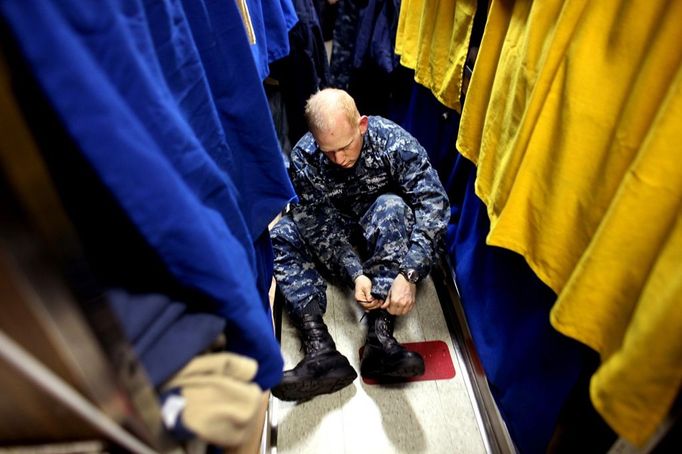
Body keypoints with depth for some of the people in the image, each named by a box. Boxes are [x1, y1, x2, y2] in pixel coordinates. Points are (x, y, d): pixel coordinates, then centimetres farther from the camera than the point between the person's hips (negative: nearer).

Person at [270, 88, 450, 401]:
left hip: (385, 236, -1)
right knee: (279, 237, -23)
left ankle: (379, 337, -40)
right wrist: (355, 274, -37)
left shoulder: (394, 141, -23)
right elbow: (320, 225, -22)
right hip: (332, 242, 2)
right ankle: (321, 350, -38)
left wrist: (409, 274, -40)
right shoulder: (303, 157, -18)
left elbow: (434, 203, -30)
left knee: (392, 207, -33)